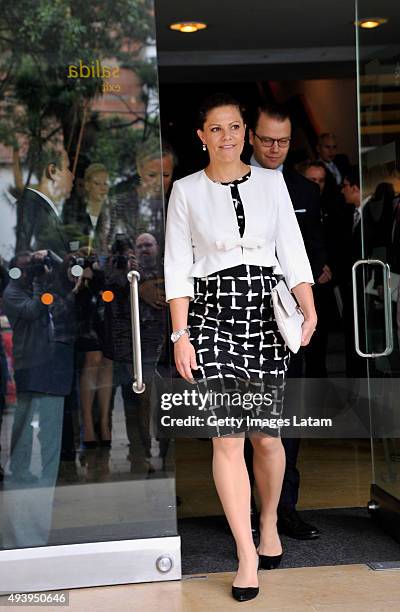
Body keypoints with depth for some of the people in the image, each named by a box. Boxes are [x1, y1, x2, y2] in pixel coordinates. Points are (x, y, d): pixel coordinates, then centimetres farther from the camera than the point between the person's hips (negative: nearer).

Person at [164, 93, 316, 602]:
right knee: (227, 437, -7)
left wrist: (308, 309, -6)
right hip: (212, 315, -1)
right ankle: (247, 555, 4)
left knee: (267, 436, 6)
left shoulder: (271, 183, 9)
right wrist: (180, 335, -6)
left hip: (267, 315, 2)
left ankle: (269, 522, 33)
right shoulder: (186, 190, 4)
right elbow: (177, 267, 1)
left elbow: (292, 253, 6)